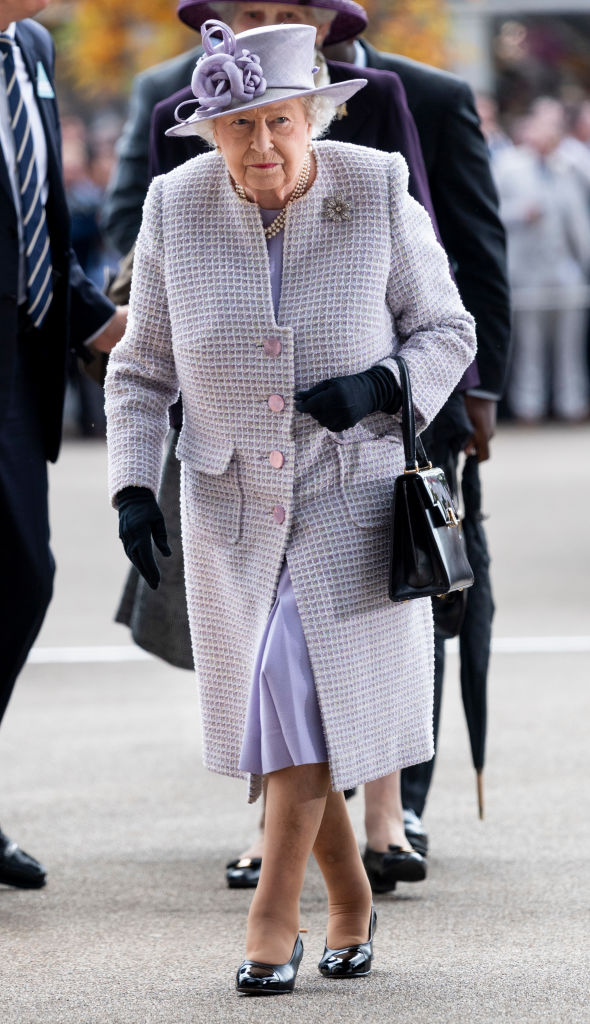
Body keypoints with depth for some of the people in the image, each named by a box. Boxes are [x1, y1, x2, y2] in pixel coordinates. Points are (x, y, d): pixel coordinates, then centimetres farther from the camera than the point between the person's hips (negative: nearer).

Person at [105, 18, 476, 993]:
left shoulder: (380, 198, -12)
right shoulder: (177, 209, -7)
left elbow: (448, 332, -1)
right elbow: (143, 368, 3)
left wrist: (378, 387, -20)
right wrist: (133, 486, -8)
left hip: (351, 494, -3)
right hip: (231, 502, 3)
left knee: (302, 682, -15)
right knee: (277, 697, 6)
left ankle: (275, 914, -6)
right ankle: (350, 898, 25)